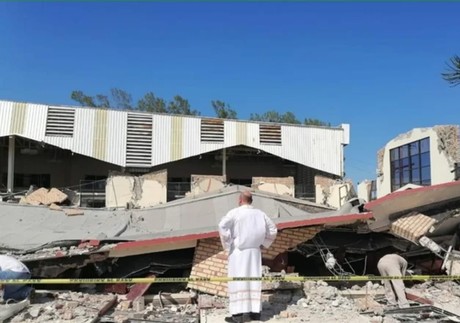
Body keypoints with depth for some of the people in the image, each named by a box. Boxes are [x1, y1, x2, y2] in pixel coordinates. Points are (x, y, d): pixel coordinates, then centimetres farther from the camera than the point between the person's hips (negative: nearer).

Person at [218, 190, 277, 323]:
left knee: (237, 280, -2)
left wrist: (227, 244, -11)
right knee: (254, 279, 10)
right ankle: (256, 311, 12)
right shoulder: (260, 214, 7)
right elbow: (273, 230, 13)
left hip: (238, 251, -4)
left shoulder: (235, 212, -9)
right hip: (254, 252, 5)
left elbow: (222, 225, -22)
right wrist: (263, 244, 16)